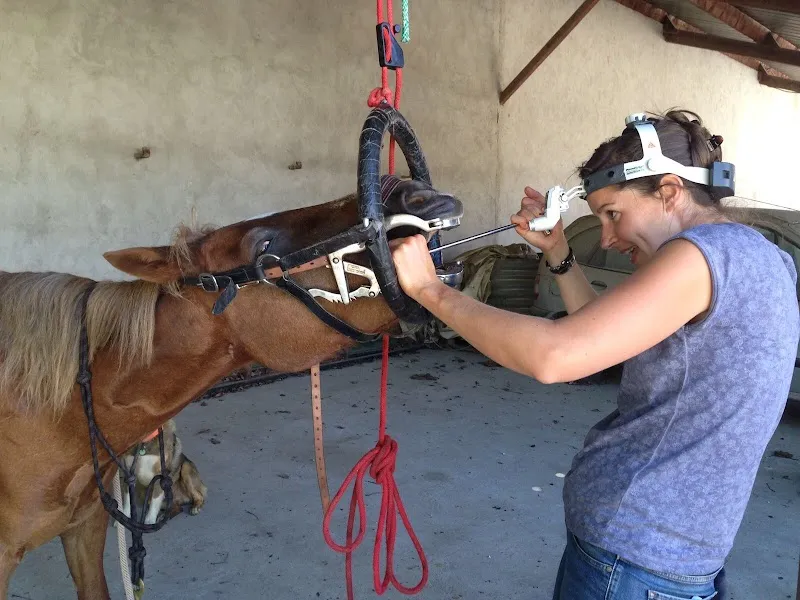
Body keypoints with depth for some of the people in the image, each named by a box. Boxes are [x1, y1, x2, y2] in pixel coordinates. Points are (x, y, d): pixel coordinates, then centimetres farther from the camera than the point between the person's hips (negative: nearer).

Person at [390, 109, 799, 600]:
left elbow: (552, 356, -30)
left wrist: (431, 289, -21)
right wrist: (558, 252, 9)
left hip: (633, 555, -9)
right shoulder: (750, 257, 10)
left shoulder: (707, 250, -20)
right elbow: (605, 339, 17)